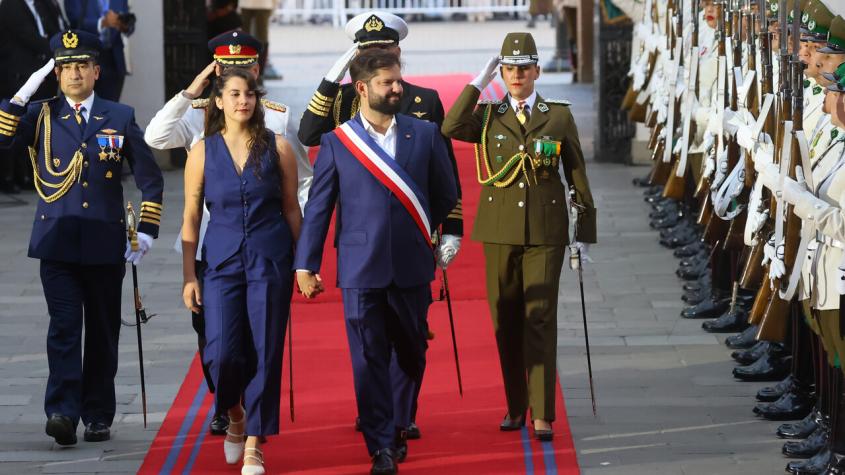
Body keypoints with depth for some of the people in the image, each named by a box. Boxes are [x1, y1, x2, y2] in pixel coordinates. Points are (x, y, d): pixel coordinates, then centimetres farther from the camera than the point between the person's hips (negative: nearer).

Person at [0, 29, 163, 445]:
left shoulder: (120, 118, 5)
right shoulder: (40, 116, 5)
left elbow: (150, 178, 10)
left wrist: (146, 231, 4)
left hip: (105, 246, 1)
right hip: (57, 243, -1)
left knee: (103, 333, 8)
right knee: (64, 327, -13)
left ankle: (98, 416, 18)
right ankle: (62, 412, -21)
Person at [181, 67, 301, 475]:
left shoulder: (277, 148, 2)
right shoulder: (203, 151, 2)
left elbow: (292, 209, 8)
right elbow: (190, 217, 5)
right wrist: (189, 277, 3)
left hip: (270, 261, 0)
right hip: (222, 261, 0)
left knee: (265, 354, -2)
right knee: (222, 353, -9)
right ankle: (236, 417, 23)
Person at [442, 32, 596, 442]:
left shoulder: (559, 115, 5)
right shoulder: (488, 116, 7)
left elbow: (577, 173, 7)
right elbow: (451, 128, -15)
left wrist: (585, 231, 5)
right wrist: (478, 83, -11)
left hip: (545, 231, -2)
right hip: (500, 230, 2)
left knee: (540, 320, -7)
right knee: (506, 321, 7)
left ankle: (542, 415, -9)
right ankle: (515, 406, 20)